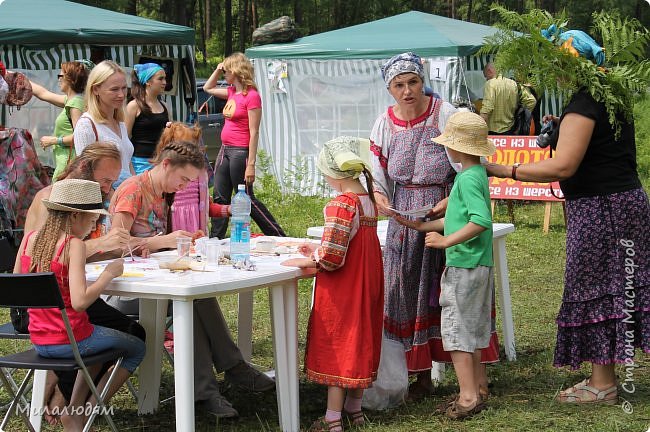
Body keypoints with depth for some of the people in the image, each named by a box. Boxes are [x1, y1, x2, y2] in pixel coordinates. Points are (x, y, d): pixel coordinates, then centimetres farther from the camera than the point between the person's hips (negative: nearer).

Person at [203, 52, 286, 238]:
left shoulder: (251, 96, -14)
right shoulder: (232, 92, 10)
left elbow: (254, 133, -17)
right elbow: (208, 88, 30)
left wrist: (251, 165, -20)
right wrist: (217, 70, 13)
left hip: (240, 152, -8)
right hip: (225, 150, 8)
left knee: (247, 199, -2)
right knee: (220, 198, 9)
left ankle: (279, 237, 5)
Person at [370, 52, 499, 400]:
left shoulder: (445, 114, -9)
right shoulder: (385, 124, 3)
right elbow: (377, 178, 4)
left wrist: (445, 205, -22)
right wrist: (381, 201, -17)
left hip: (447, 214, -4)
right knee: (407, 290, 3)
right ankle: (422, 375, 13)